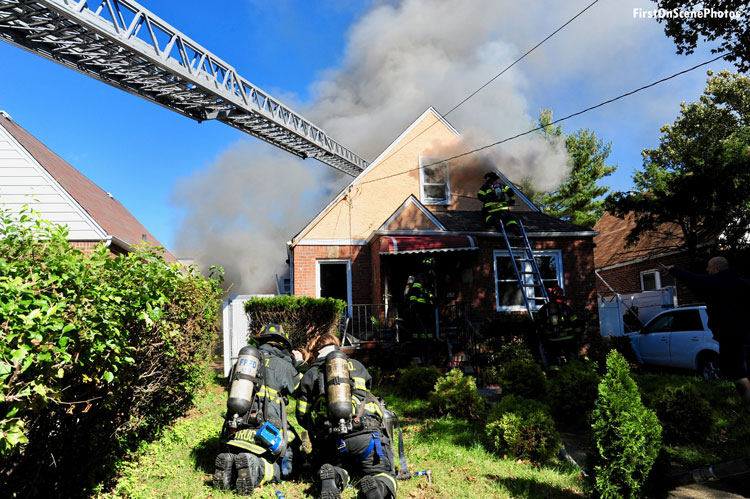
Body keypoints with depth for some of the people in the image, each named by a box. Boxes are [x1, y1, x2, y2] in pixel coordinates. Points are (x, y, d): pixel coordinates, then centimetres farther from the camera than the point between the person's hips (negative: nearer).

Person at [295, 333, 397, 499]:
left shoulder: (310, 375, 19)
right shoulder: (357, 366, 24)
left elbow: (302, 416, 18)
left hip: (331, 441, 1)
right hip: (366, 433, 0)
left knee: (341, 468, 27)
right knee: (385, 473, 14)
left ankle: (334, 477, -9)